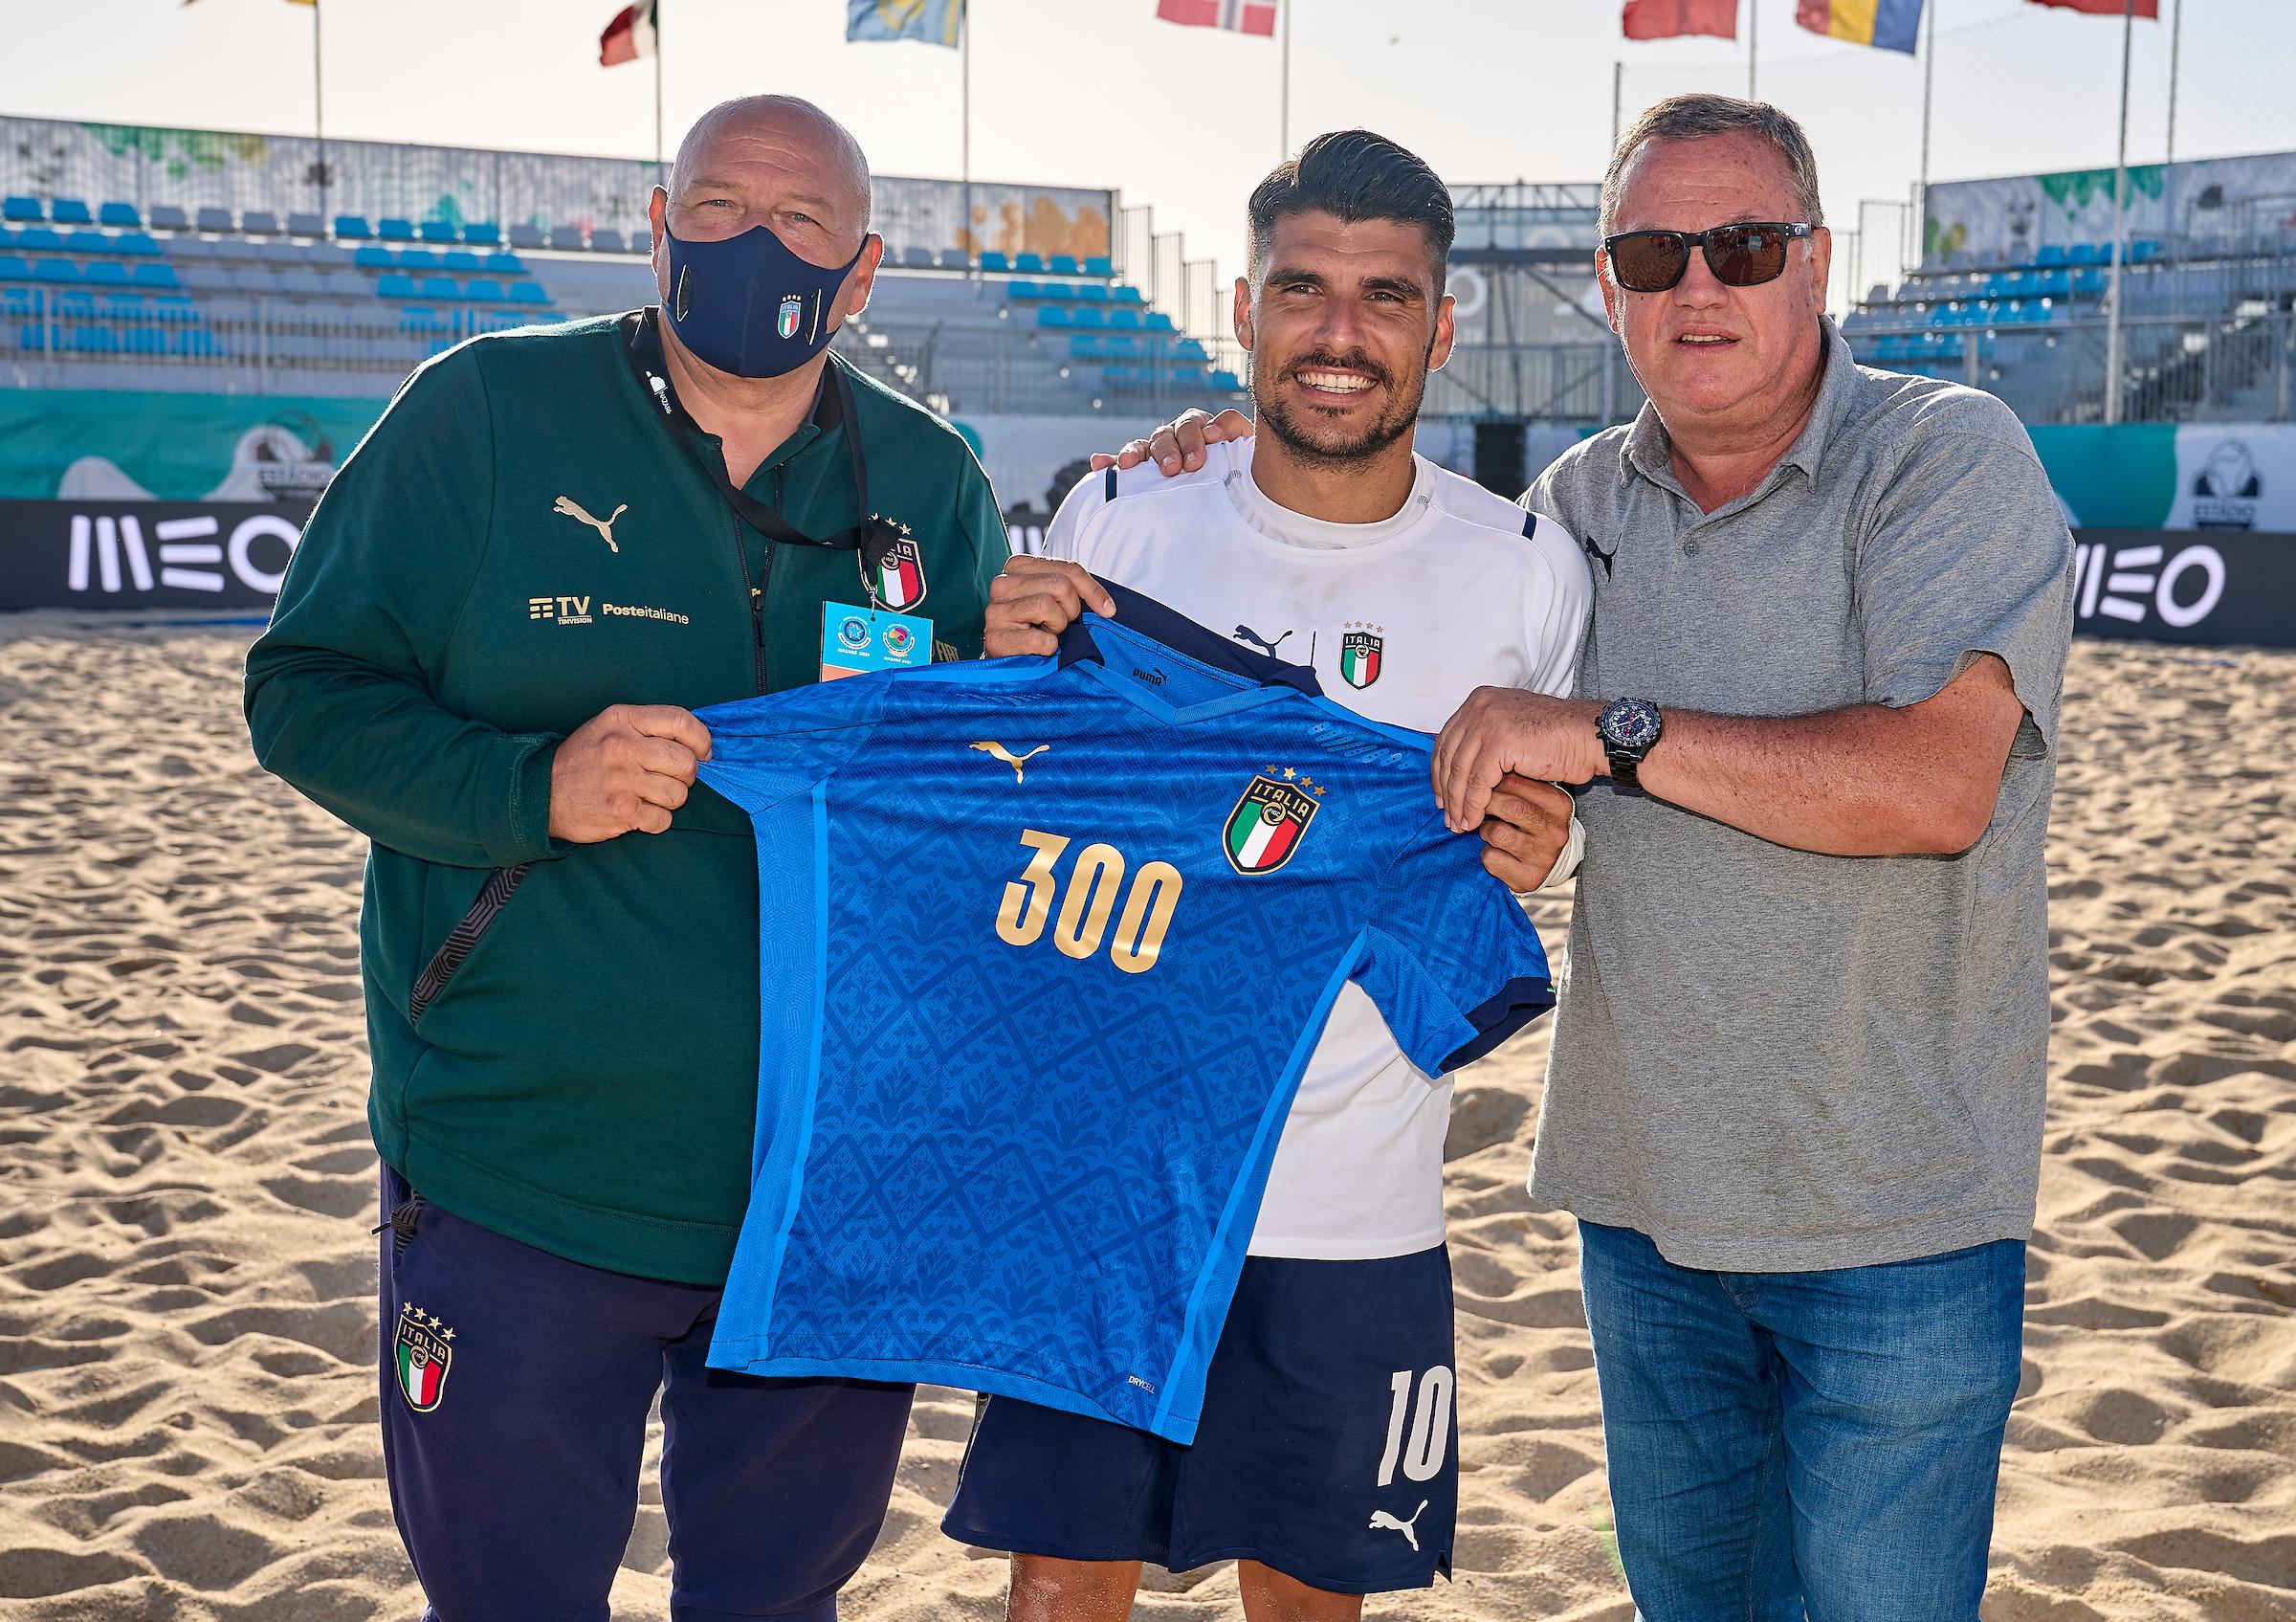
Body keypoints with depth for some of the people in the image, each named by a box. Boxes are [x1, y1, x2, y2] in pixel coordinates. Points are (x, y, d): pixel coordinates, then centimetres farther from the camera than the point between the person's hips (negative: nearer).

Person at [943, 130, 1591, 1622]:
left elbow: (1534, 841, 9)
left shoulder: (1528, 570, -3)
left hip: (1359, 1199, 0)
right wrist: (1009, 675, -13)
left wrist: (1526, 858, -14)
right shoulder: (1113, 522, -3)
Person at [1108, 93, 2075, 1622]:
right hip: (1646, 1194, 6)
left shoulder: (1947, 454, -11)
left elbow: (1935, 783, -25)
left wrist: (1612, 732, -22)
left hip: (1896, 1222, -5)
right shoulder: (1583, 498, 7)